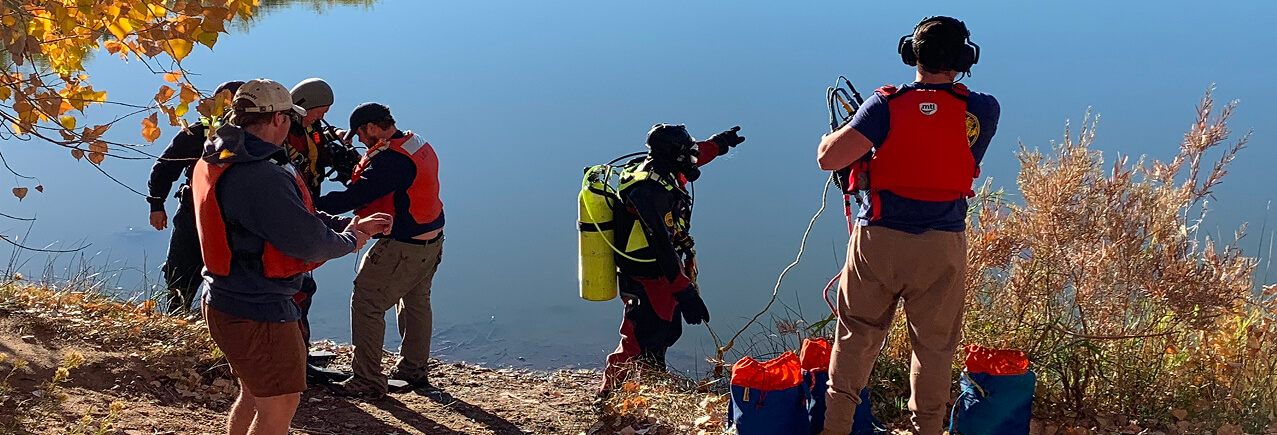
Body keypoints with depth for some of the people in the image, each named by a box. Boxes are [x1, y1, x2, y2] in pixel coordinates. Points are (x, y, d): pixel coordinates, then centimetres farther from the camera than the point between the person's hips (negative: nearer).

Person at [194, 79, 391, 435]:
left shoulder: (219, 162, 7)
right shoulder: (261, 177, -27)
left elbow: (297, 218, 13)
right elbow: (308, 242, -25)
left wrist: (350, 224, 11)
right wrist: (350, 240, -4)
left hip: (228, 300, 10)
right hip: (259, 312, -10)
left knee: (253, 396, 25)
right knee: (280, 405, 4)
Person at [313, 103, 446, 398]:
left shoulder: (390, 159, -23)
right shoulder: (419, 145, 6)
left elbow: (354, 198, -25)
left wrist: (312, 205, -20)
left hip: (403, 247, -10)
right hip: (432, 240, 10)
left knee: (366, 304, -3)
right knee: (416, 302, 22)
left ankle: (368, 381, 1)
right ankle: (414, 370, 34)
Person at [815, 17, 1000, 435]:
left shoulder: (887, 106, -10)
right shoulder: (982, 111, -3)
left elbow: (828, 158, -15)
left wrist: (836, 134, 6)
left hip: (878, 239, 0)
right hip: (942, 247, 0)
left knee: (857, 334, 14)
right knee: (935, 345, 13)